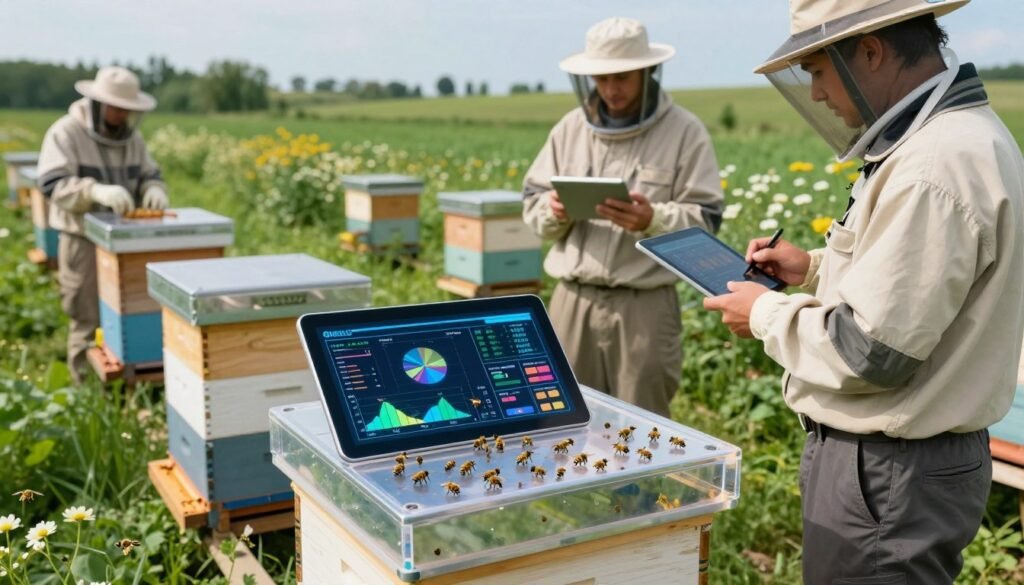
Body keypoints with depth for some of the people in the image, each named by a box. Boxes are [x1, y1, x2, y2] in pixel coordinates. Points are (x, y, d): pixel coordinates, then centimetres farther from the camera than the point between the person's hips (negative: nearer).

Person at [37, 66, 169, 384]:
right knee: (90, 322, -1)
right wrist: (97, 191, -40)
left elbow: (149, 176, 9)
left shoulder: (131, 137, 6)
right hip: (83, 242, -5)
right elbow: (53, 185, -22)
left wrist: (154, 190, -17)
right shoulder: (65, 133, -12)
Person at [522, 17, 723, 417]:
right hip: (574, 299, 4)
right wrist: (554, 211, -10)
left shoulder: (684, 132, -2)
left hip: (644, 304, -3)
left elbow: (704, 219, -6)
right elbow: (532, 203, 13)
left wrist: (652, 220, -24)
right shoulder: (571, 128, 9)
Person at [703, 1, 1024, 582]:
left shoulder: (933, 168, -25)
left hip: (889, 475, -10)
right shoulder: (957, 133, 9)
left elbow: (869, 352, -25)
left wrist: (766, 312, -10)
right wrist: (815, 268, 10)